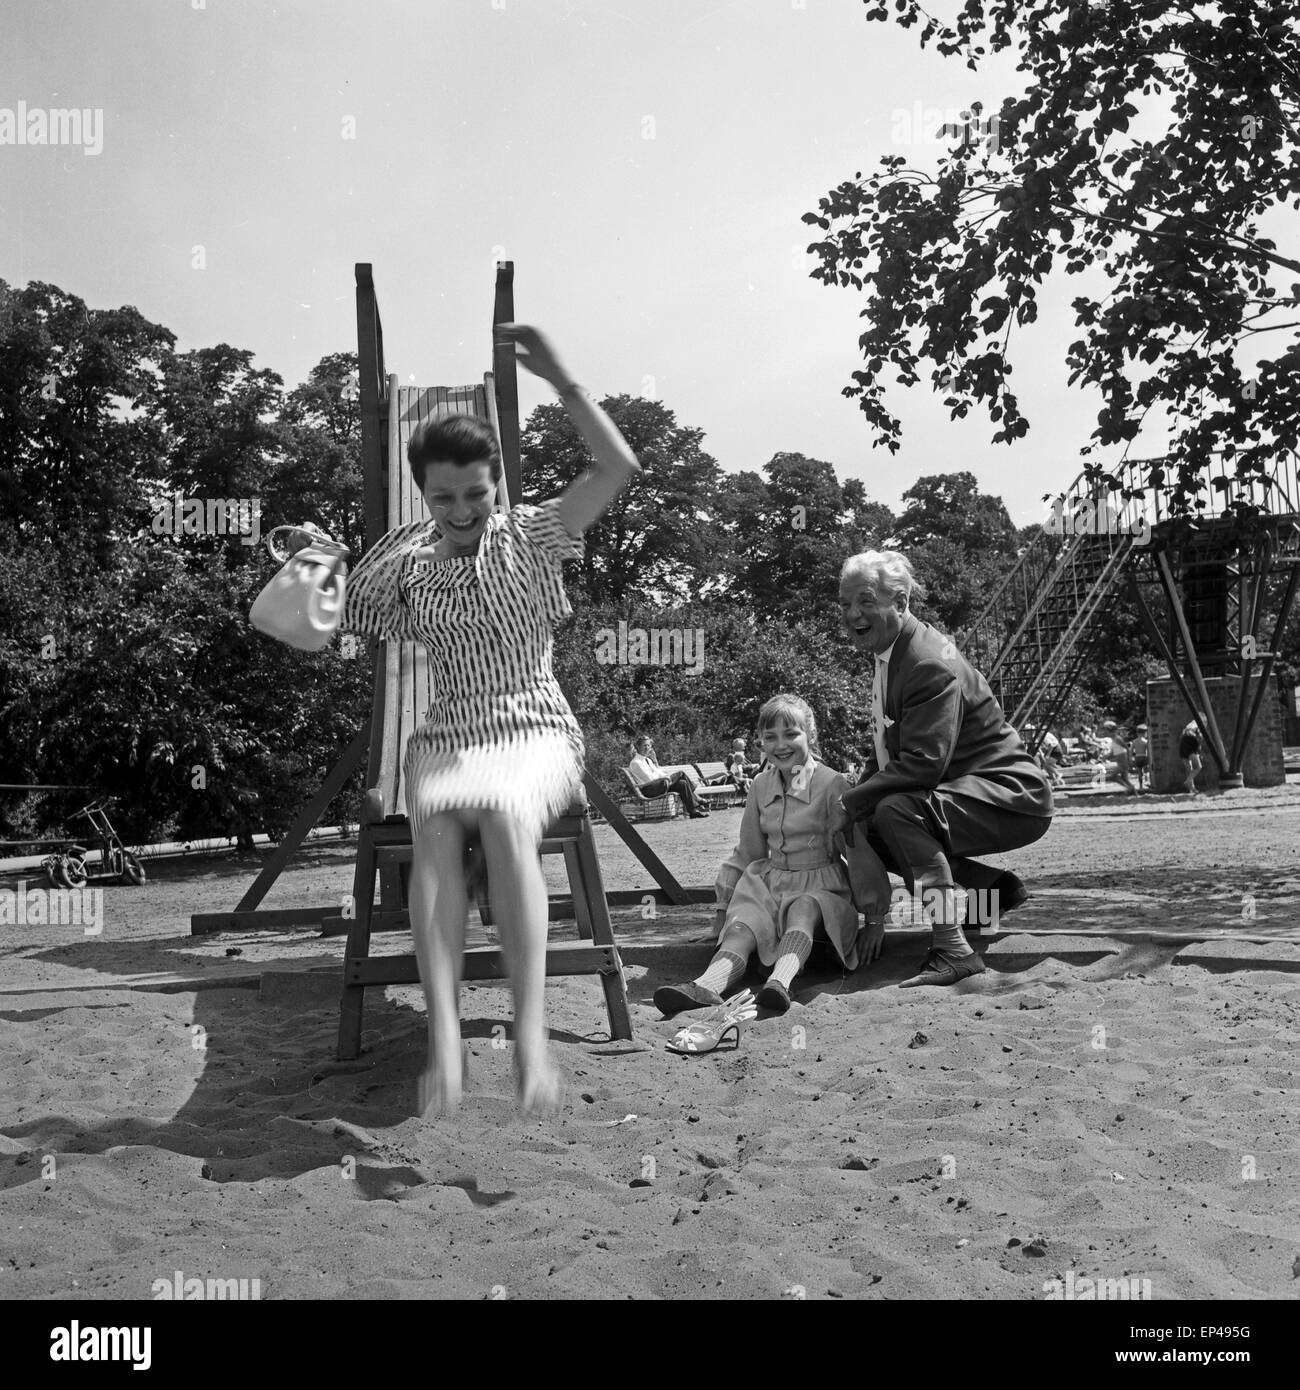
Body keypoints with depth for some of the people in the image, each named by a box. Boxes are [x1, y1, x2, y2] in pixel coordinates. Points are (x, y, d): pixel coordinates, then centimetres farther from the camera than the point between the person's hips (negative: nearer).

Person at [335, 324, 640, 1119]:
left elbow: (620, 467, -6)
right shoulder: (408, 564, 9)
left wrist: (560, 380, -10)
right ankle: (445, 1040, -45)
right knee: (434, 829, -35)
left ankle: (532, 1034, -46)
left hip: (537, 732, -1)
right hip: (448, 739, 2)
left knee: (505, 817, -38)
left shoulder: (530, 537, 4)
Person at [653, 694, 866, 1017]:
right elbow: (747, 852, 18)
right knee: (740, 928, -25)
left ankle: (781, 980, -62)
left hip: (822, 886, -4)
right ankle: (706, 987, -53)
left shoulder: (832, 785, -7)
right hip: (771, 883, 4)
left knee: (803, 909, -38)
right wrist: (724, 903, 17)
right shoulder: (761, 786, 9)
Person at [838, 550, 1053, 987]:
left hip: (1013, 801, -10)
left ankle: (952, 949, -29)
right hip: (966, 792, 10)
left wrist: (850, 804, -23)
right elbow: (883, 753, 11)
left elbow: (923, 764, -30)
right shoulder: (884, 654, 8)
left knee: (895, 811, -30)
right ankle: (994, 886, 19)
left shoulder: (932, 665, -24)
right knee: (864, 831, 8)